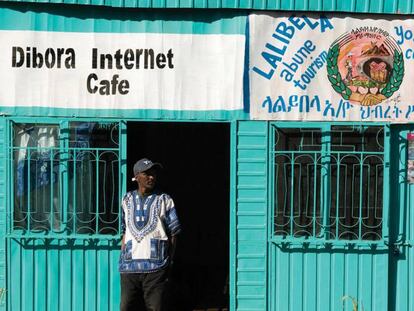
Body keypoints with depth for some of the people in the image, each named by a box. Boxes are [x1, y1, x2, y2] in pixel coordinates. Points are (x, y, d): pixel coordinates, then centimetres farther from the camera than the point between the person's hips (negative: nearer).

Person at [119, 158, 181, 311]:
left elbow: (173, 233, 6)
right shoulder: (127, 200, 16)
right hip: (129, 267, 3)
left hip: (156, 267, -3)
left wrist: (169, 261, 0)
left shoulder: (164, 200, 6)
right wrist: (122, 257, 11)